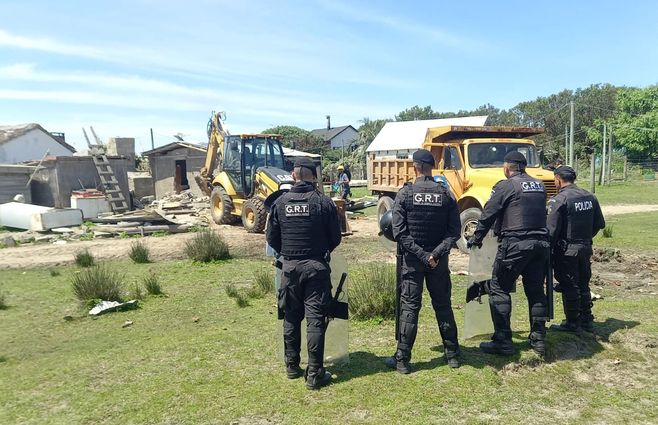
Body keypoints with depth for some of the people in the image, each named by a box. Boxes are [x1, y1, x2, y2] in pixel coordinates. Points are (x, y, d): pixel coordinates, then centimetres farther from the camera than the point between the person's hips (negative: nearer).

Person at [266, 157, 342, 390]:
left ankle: (292, 366, 28)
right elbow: (335, 237, -2)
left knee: (291, 318, 16)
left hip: (290, 267, 3)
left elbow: (272, 238, 3)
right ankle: (314, 374, 6)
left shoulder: (280, 202, -2)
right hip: (316, 266, -2)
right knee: (315, 320, 2)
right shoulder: (324, 202, -8)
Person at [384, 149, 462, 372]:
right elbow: (454, 231, -7)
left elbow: (399, 232, -14)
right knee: (443, 305, 15)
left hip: (412, 260, -2)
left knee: (409, 307, 4)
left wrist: (421, 254, -12)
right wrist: (436, 253, -12)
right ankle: (452, 354, 25)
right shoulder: (446, 194, 0)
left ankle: (402, 359, 9)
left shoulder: (405, 194, -8)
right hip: (439, 261, 2)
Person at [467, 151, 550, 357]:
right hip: (540, 243, 7)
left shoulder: (506, 186, -6)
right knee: (536, 291, 15)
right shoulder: (539, 186, 14)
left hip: (514, 244, -7)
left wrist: (476, 238, 6)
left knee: (499, 289, 1)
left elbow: (488, 214, -6)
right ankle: (538, 339, 21)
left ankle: (503, 341, 1)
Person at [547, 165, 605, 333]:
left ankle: (572, 323, 13)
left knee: (569, 287, 4)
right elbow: (600, 224, 13)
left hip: (567, 250, -7)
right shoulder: (590, 197, 6)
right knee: (583, 284, 18)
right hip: (586, 248, 7)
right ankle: (587, 320, 28)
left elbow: (551, 230, -20)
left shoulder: (559, 199, -17)